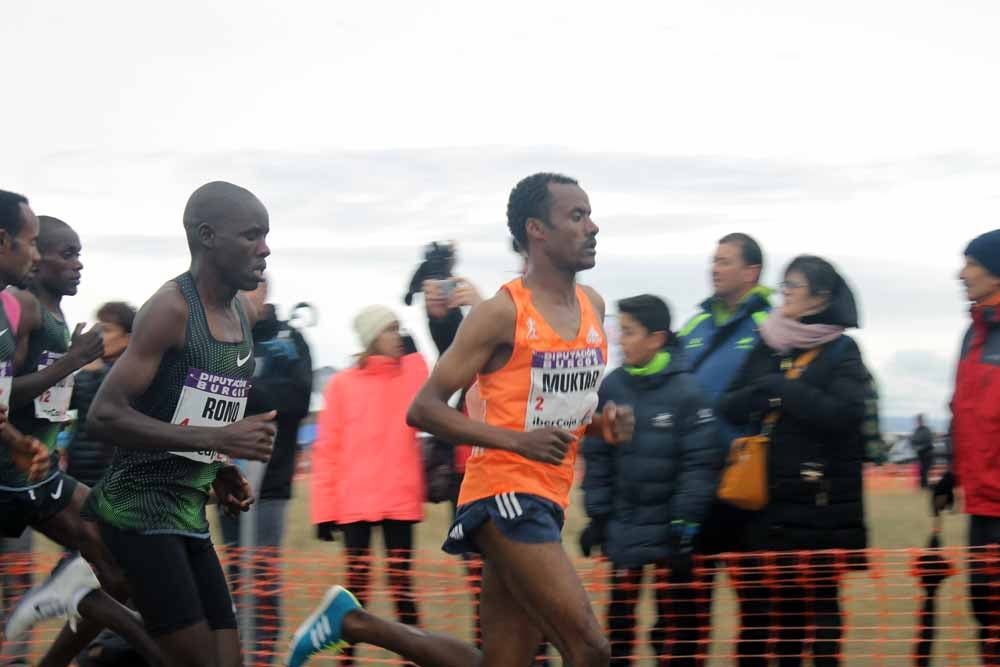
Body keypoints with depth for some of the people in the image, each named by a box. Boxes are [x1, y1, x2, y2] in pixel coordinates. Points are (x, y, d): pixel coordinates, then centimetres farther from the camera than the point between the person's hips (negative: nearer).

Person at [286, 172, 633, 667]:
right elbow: (423, 409, -11)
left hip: (546, 503, 8)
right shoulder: (503, 314, -10)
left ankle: (354, 623, 25)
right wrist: (518, 441, -22)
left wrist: (602, 423, 5)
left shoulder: (592, 306, 12)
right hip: (503, 497, -8)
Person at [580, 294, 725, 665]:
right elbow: (596, 457, 7)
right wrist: (597, 515, 5)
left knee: (673, 621, 2)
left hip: (668, 532, -4)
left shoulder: (686, 390, -11)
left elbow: (701, 463, -11)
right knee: (619, 618, 10)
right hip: (623, 529, 4)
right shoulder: (612, 388, 1)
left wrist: (685, 524, -12)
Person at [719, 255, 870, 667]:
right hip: (772, 497, 5)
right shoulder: (768, 347, 14)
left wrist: (781, 388, -12)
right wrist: (762, 391, -12)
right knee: (782, 599, 8)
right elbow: (730, 408, 8)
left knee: (822, 598, -4)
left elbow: (843, 414, -16)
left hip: (823, 500, -5)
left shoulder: (842, 351, -1)